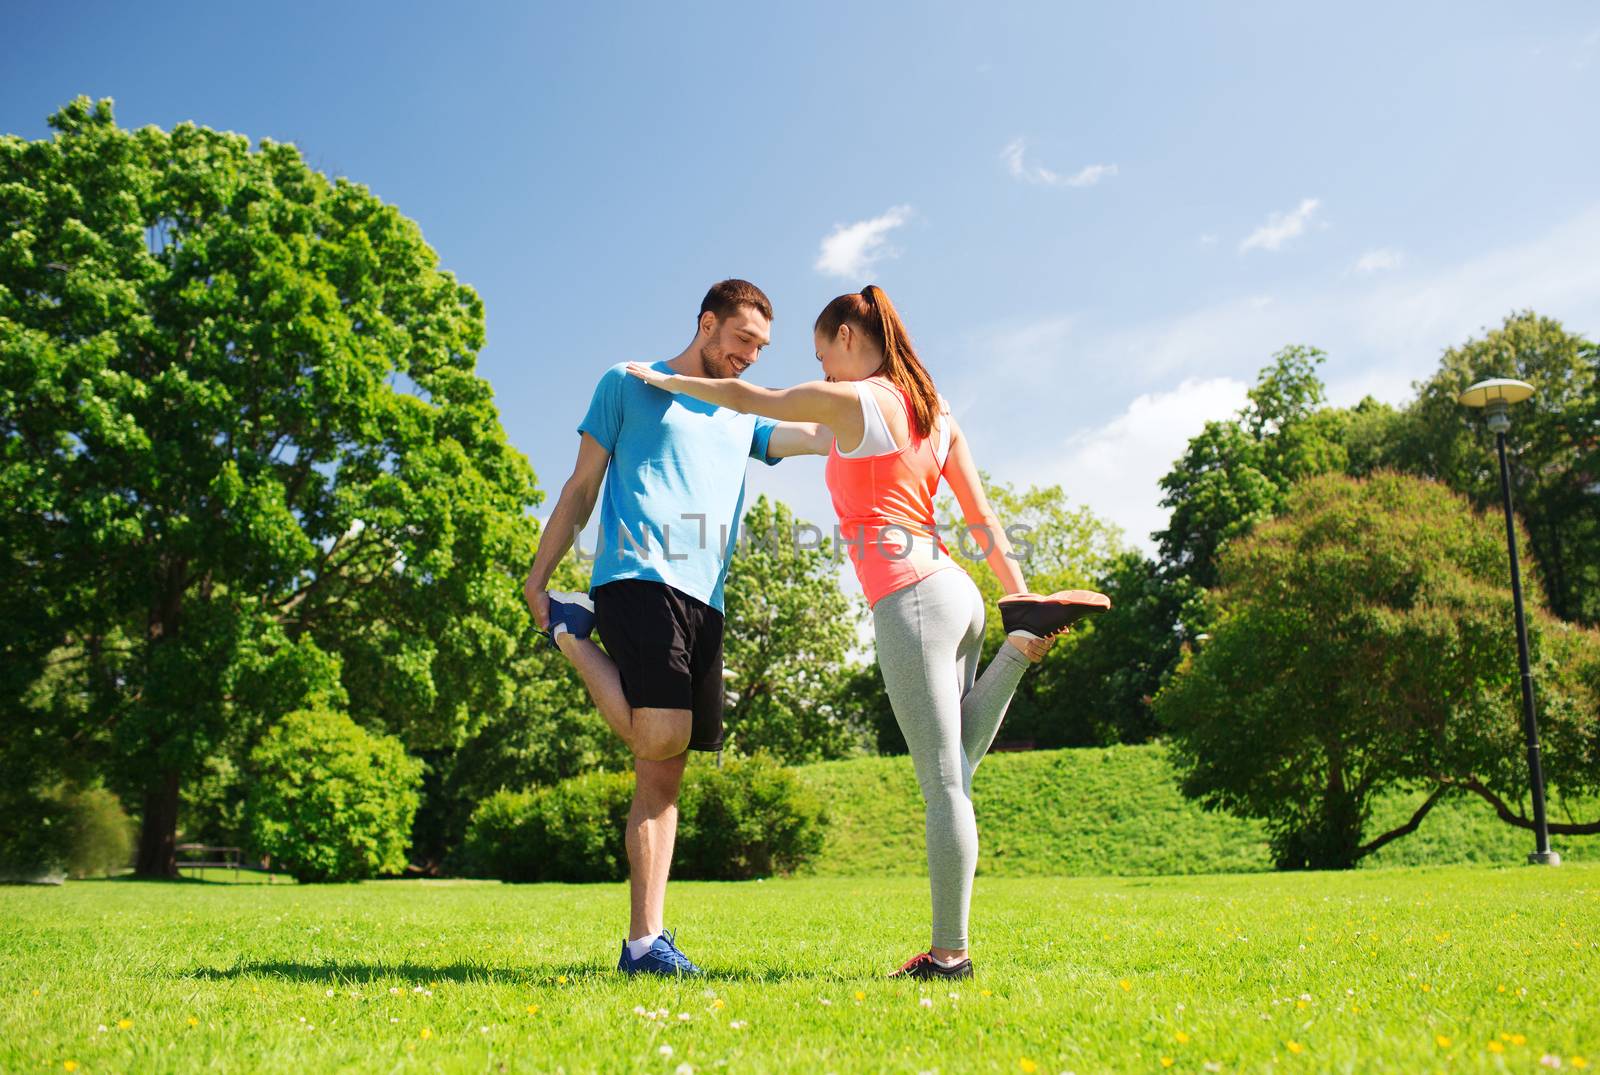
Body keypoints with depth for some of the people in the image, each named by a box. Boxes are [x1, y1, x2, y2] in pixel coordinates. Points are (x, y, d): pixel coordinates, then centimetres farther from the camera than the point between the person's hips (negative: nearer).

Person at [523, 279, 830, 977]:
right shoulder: (628, 384, 13)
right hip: (638, 577, -5)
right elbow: (582, 485, 11)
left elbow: (824, 434, 16)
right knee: (661, 737, -24)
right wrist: (538, 574, 5)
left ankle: (644, 942, 4)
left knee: (664, 773, 2)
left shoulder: (744, 417, 27)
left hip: (705, 601, 6)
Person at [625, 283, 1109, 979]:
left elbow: (744, 398, 9)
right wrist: (1017, 591, 16)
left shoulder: (849, 400, -3)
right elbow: (981, 517, 15)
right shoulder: (935, 411, 18)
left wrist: (665, 380, 23)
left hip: (909, 600, -8)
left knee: (943, 784, -5)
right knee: (950, 775, 17)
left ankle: (949, 951, 2)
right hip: (957, 589, 8)